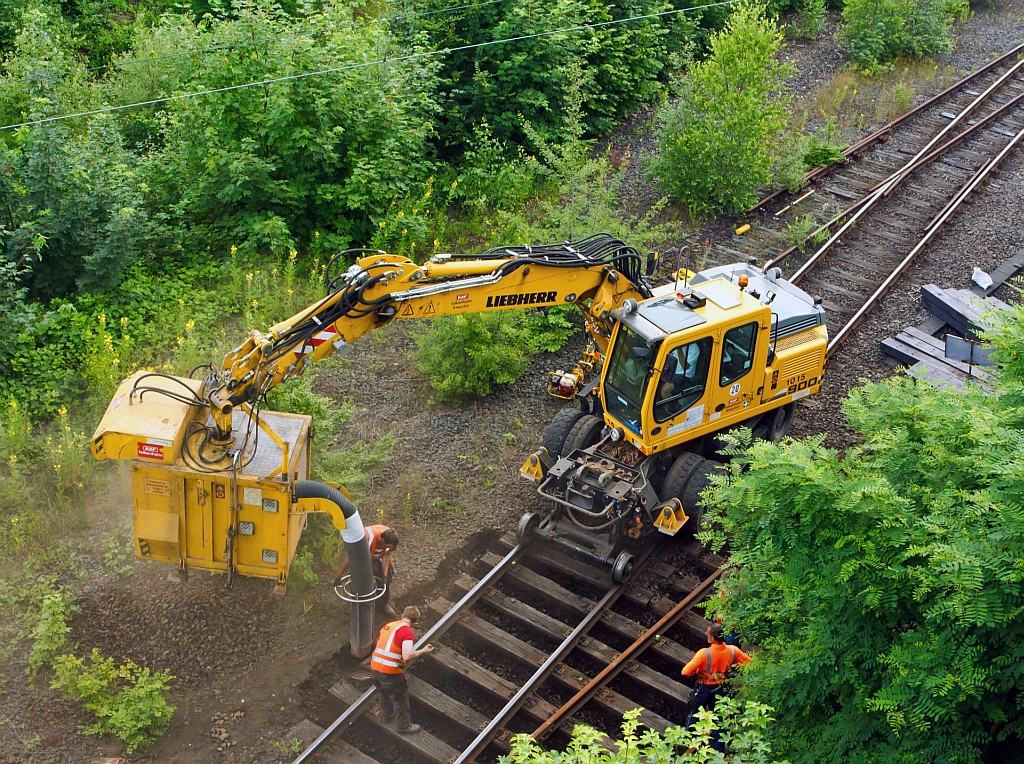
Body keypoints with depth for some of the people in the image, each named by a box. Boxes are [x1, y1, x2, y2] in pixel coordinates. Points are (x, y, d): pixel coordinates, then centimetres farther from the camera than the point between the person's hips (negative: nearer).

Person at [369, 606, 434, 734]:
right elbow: (407, 656, -24)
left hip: (374, 666, 7)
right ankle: (403, 726, 27)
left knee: (383, 694, 31)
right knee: (400, 698, 14)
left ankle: (386, 717, 51)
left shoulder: (388, 625, 9)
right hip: (390, 671, -7)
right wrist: (423, 651, -11)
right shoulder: (407, 631, -13)